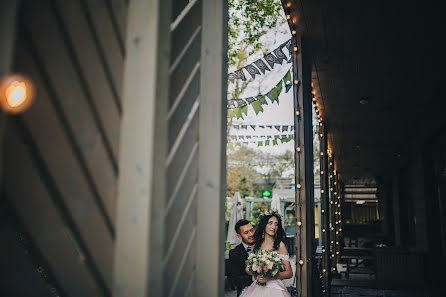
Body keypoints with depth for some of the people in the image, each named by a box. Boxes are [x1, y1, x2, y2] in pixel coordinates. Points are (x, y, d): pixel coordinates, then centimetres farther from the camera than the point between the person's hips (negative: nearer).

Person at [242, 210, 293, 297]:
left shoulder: (280, 245, -4)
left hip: (274, 288, -3)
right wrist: (256, 275, -9)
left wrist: (270, 277, -17)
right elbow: (248, 269, 12)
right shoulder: (256, 246, 8)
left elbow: (289, 273, -5)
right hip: (257, 288, 3)